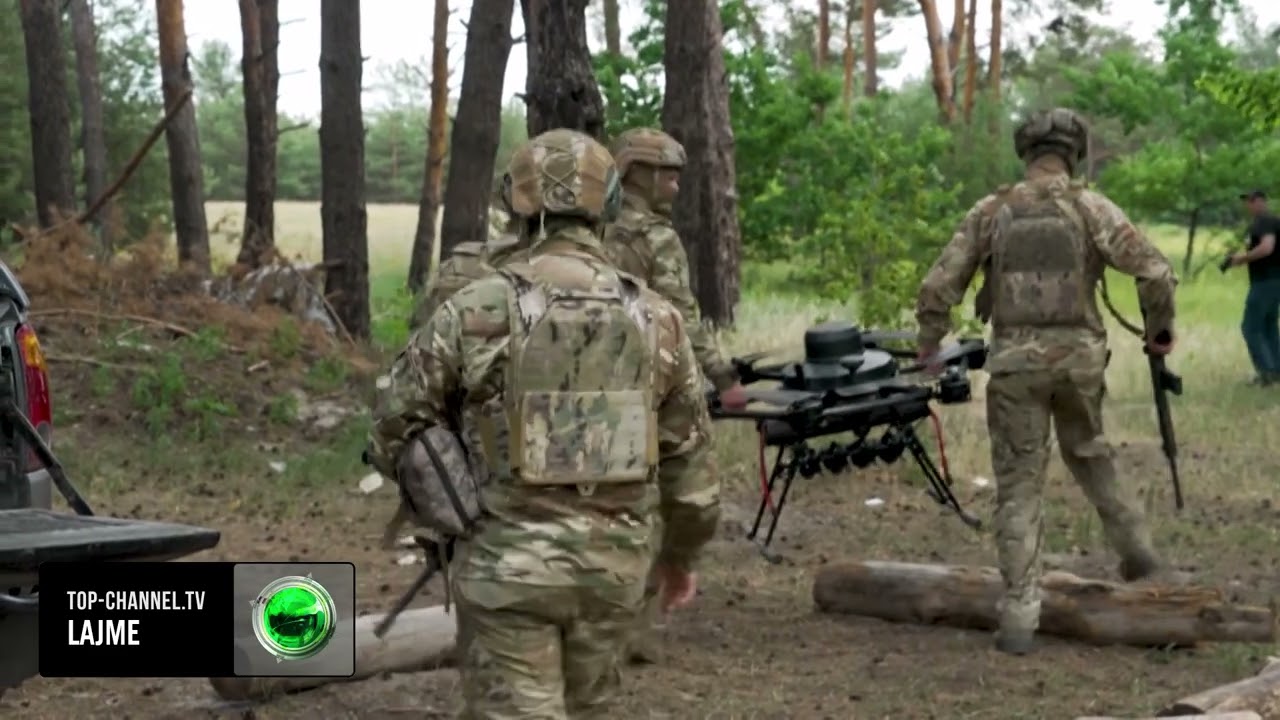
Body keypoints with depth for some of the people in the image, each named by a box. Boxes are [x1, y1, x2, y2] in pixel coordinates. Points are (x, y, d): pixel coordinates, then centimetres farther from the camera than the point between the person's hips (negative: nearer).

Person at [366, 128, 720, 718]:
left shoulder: (476, 312, -10)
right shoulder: (655, 317, 0)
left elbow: (394, 426, -1)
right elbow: (686, 454, 8)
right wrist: (683, 553, 22)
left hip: (509, 563, -3)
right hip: (614, 563, 4)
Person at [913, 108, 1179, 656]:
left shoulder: (990, 212, 1)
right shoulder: (1090, 207, -3)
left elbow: (939, 286, 2)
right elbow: (1155, 272, -9)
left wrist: (929, 342, 19)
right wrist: (1161, 328, 8)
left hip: (1015, 362, 0)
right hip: (1079, 356, 0)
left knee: (1019, 486, 6)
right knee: (1088, 454, 29)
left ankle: (1020, 615, 2)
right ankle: (1134, 545, 27)